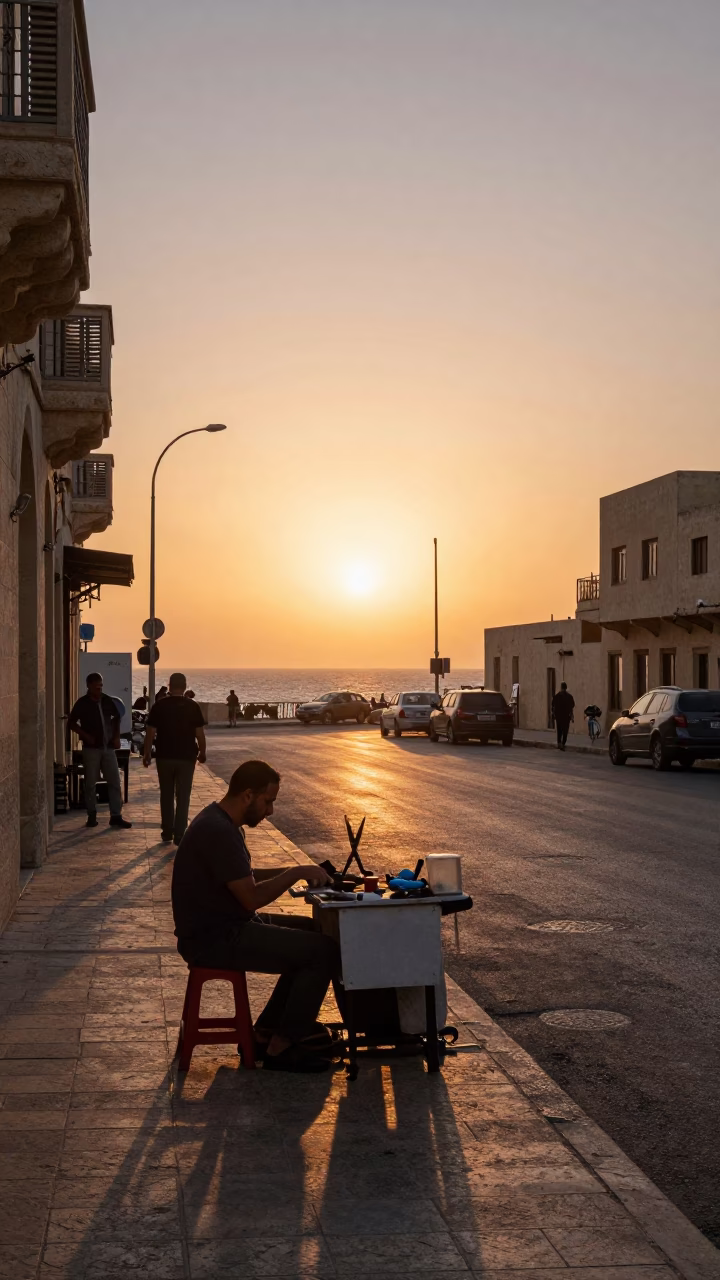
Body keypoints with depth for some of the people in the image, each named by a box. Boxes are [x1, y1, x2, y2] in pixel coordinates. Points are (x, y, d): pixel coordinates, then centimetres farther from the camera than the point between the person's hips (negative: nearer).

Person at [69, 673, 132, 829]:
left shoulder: (107, 701, 5)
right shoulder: (82, 703, -5)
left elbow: (116, 717, 19)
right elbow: (72, 723, 0)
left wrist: (117, 736, 8)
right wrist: (85, 736, -12)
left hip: (108, 747, 3)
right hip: (91, 748, -3)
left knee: (114, 782, 1)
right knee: (90, 783, 3)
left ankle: (116, 816, 6)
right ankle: (92, 816, 12)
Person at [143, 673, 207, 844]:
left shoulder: (159, 706, -4)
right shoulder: (192, 706, -6)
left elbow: (150, 732, -4)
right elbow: (199, 733, -5)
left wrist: (146, 754, 6)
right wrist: (202, 752, 10)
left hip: (164, 756, 1)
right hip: (186, 757, -1)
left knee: (166, 796, 14)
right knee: (183, 797, 4)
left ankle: (167, 833, 18)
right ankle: (179, 835, 1)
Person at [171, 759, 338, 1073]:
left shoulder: (220, 821, 11)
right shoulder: (218, 832, -23)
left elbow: (245, 879, 20)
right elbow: (252, 897, -24)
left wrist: (294, 872, 9)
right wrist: (297, 873, -13)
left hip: (225, 926, 11)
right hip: (212, 939, -11)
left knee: (316, 933, 15)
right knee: (324, 951, -14)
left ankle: (267, 1032, 17)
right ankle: (282, 1047, -2)